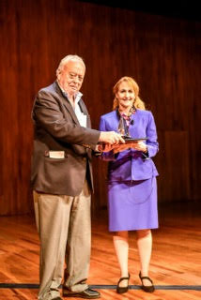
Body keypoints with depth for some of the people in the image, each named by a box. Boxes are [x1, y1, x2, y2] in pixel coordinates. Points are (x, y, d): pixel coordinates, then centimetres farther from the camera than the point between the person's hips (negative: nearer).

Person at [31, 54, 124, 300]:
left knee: (81, 237, 12)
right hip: (56, 178, -8)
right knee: (55, 239, -2)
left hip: (81, 179, 8)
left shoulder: (78, 101, 20)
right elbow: (62, 128, -20)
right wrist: (101, 136, -20)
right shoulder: (46, 96, -6)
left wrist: (100, 146, 3)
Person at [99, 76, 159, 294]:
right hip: (118, 178, 0)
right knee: (120, 229, 0)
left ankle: (144, 274, 16)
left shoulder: (146, 116, 6)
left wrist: (142, 147, -17)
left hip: (143, 176, 0)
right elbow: (103, 153, 3)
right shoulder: (106, 119, 5)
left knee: (144, 227, 3)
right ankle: (124, 274, 14)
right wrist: (115, 150, -18)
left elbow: (154, 147, 4)